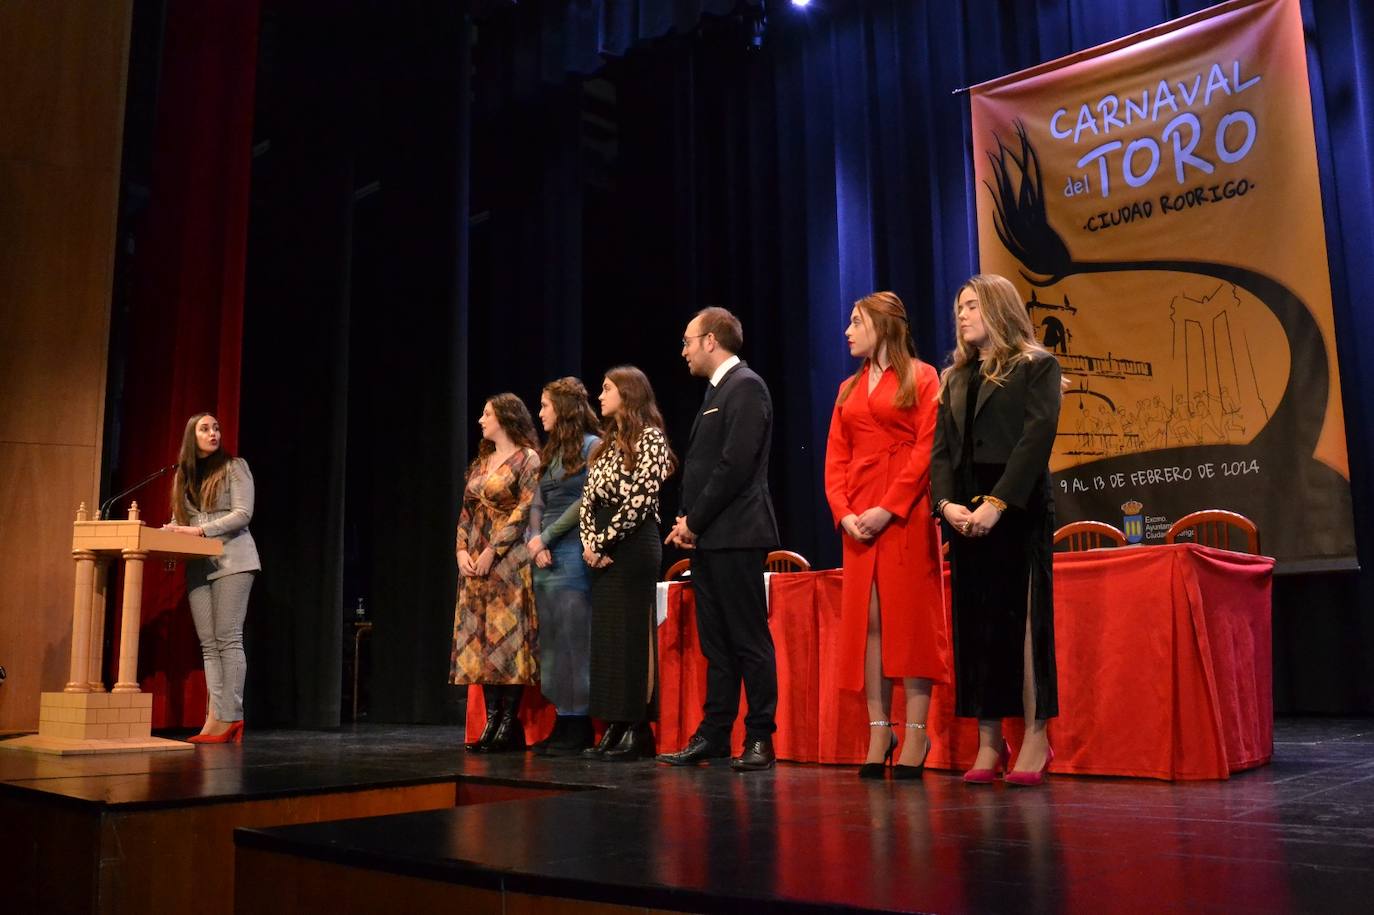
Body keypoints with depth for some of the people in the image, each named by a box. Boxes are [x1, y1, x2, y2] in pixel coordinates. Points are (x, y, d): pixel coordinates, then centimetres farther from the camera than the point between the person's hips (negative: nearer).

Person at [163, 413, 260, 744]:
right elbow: (179, 523, 15)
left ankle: (228, 718, -7)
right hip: (198, 566, 5)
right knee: (209, 644, 1)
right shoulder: (183, 476, 16)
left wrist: (200, 530, -15)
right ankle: (216, 719, 0)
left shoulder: (234, 467, 2)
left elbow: (242, 514, -8)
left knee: (228, 639, -8)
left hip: (232, 561, -5)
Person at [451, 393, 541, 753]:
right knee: (479, 641, 5)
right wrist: (462, 550, 3)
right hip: (475, 562, 8)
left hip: (509, 561, -8)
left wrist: (493, 551, -14)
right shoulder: (481, 461, 18)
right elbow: (467, 510, 17)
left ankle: (509, 724, -3)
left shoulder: (527, 459, -4)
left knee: (507, 638, -7)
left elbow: (525, 510, -13)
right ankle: (492, 721, 10)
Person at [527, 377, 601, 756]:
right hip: (546, 556, 8)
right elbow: (537, 505, 15)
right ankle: (563, 724, 12)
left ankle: (577, 728, 0)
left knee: (571, 639, -6)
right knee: (550, 640, 7)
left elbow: (588, 501, -12)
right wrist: (536, 543, -2)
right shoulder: (550, 452, 19)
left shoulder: (591, 446, -5)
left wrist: (547, 537, -9)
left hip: (573, 554, -8)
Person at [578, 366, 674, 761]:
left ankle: (638, 731, 0)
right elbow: (589, 499, 15)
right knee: (605, 637, 7)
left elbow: (640, 499, -14)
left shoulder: (650, 437, -5)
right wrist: (590, 542, 0)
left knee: (632, 637, -5)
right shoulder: (607, 442, 19)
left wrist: (604, 543, -12)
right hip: (603, 552, 8)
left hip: (633, 547, -8)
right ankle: (614, 728, 12)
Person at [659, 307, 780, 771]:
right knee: (716, 643, 12)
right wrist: (687, 521, 7)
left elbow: (736, 466, -18)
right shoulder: (717, 390, 20)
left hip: (735, 536, -10)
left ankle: (760, 739, 4)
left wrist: (694, 521, -13)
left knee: (749, 641, -3)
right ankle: (714, 735, 18)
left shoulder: (745, 386, -9)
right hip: (706, 538, 10)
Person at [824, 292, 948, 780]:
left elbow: (927, 448, -8)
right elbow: (835, 458, 13)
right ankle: (879, 729, 9)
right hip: (857, 517, 6)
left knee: (910, 617, -4)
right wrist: (843, 512, -3)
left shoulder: (921, 377, 2)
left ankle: (916, 733, 1)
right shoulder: (848, 389, 19)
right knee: (865, 619, 3)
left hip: (904, 513, -6)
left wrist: (889, 508, -15)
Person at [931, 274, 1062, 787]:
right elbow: (941, 449, 11)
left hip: (1018, 510, -5)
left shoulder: (1036, 366, 2)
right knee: (974, 623, 4)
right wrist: (947, 503, -7)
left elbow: (1037, 437, -10)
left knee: (1021, 619, -4)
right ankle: (989, 742, 10)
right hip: (966, 514, 6)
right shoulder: (954, 379, 19)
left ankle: (1035, 739, 4)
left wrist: (997, 503, -18)